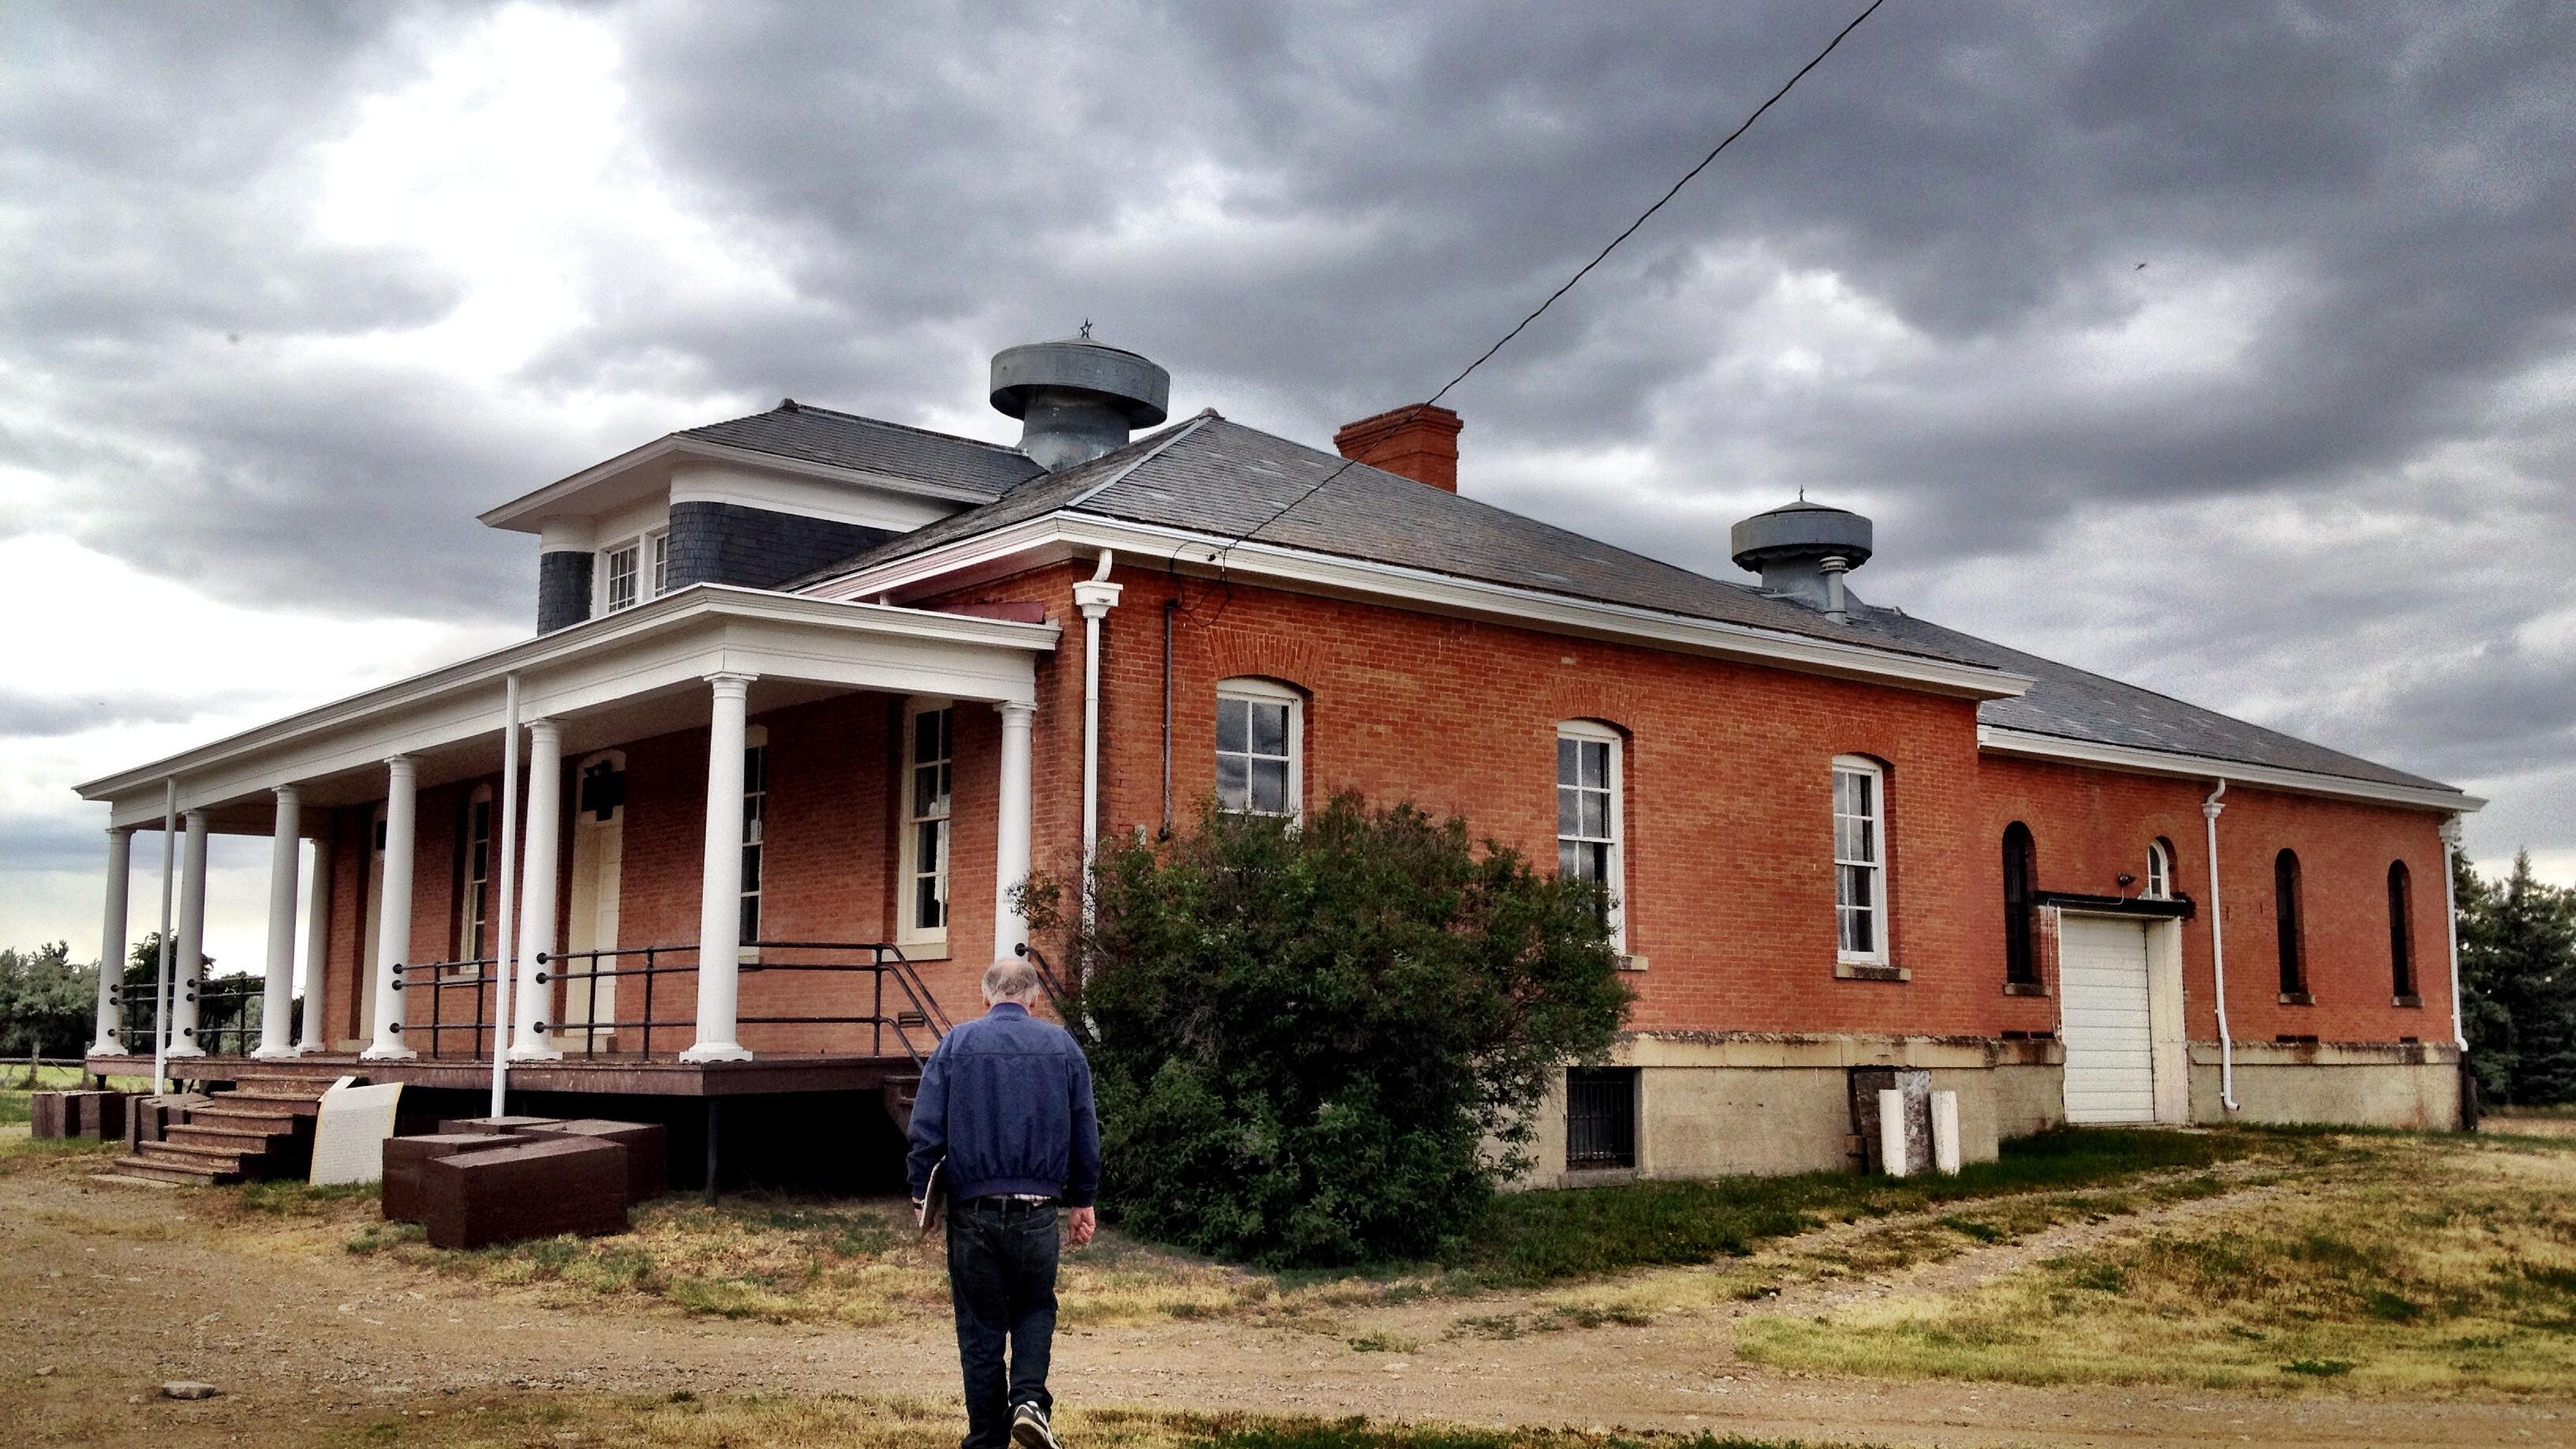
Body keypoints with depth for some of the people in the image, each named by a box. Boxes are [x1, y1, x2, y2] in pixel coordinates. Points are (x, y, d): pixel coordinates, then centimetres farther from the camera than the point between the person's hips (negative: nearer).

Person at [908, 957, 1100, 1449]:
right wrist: (1082, 1200, 15)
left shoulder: (956, 1044, 1)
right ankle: (1029, 1399, -5)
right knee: (1036, 1308, 17)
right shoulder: (1062, 1046, 5)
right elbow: (1085, 1132, 7)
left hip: (972, 1209, 0)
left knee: (980, 1326, 8)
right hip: (1038, 1210, 1)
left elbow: (926, 1128, -3)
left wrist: (920, 1193, 6)